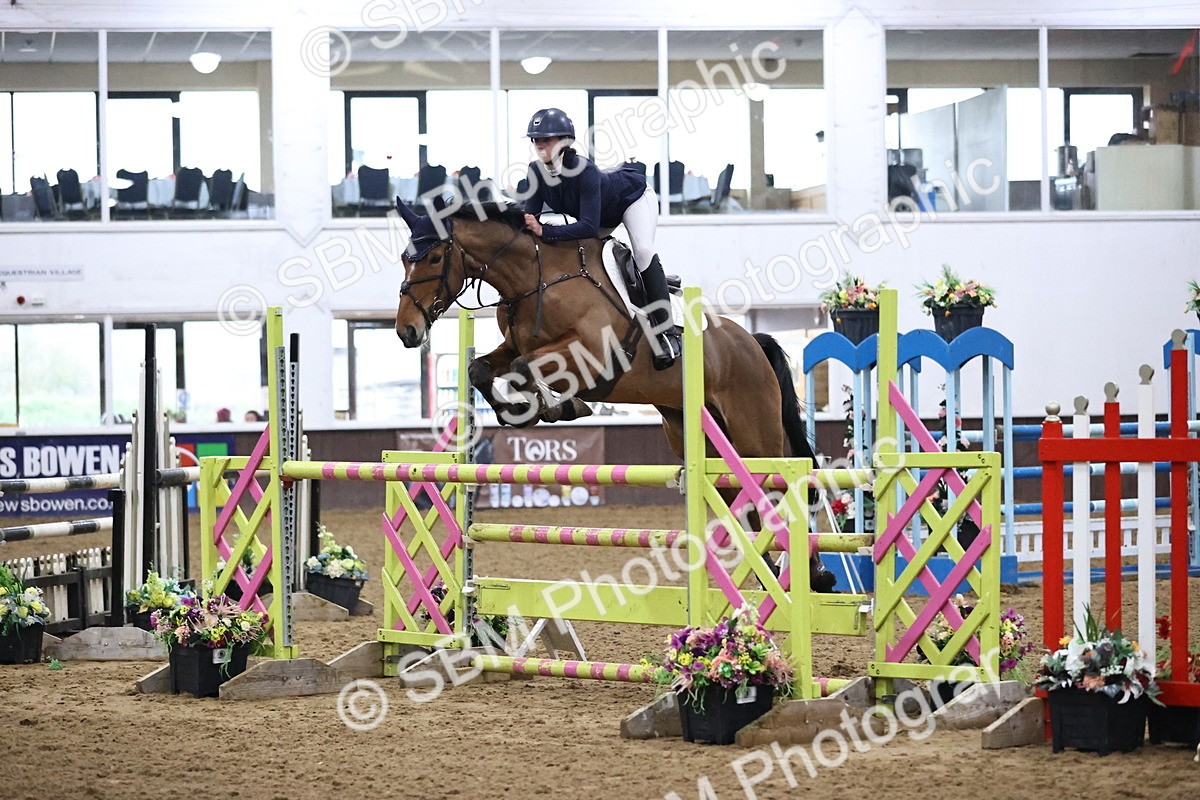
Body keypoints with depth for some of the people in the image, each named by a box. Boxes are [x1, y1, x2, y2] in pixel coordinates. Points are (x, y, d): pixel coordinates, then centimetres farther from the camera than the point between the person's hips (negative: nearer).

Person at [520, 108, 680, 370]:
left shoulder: (584, 171, -42)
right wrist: (527, 224, -40)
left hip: (634, 198, -8)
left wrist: (545, 231, -53)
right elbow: (530, 216, -17)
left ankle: (665, 331, -25)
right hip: (605, 216, 8)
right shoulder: (536, 171, -22)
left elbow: (588, 226, -47)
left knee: (643, 252, -28)